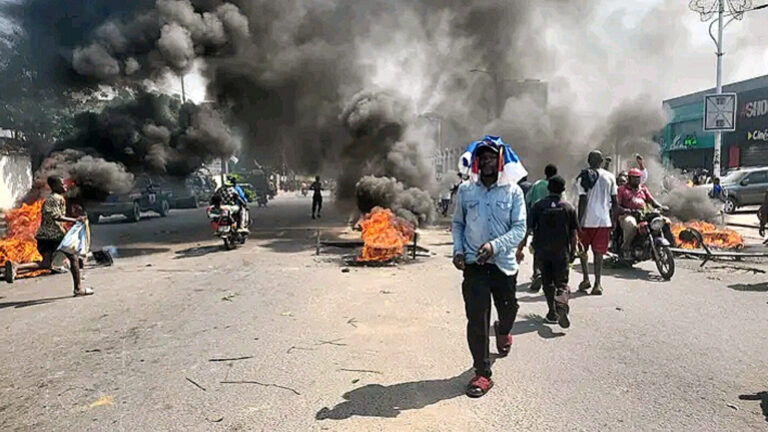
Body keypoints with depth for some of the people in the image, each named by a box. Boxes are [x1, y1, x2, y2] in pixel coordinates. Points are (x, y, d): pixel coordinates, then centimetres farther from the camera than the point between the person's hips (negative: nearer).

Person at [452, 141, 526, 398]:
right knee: (476, 319, -5)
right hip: (473, 264, 0)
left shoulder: (513, 191, -3)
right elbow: (457, 224, 11)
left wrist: (494, 246, -24)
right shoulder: (465, 190, 3)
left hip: (504, 263, 0)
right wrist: (458, 250, -5)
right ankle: (482, 373, 6)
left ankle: (502, 331, 56)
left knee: (508, 310, 19)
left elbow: (519, 229, -8)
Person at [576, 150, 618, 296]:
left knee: (582, 250, 16)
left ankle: (586, 279, 11)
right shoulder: (610, 177, 5)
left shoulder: (583, 177, -5)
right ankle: (598, 284, 0)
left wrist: (579, 222, -8)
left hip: (588, 220, -2)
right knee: (598, 252, 5)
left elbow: (583, 201, -11)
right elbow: (614, 201, 6)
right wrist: (612, 220, 15)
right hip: (604, 220, 2)